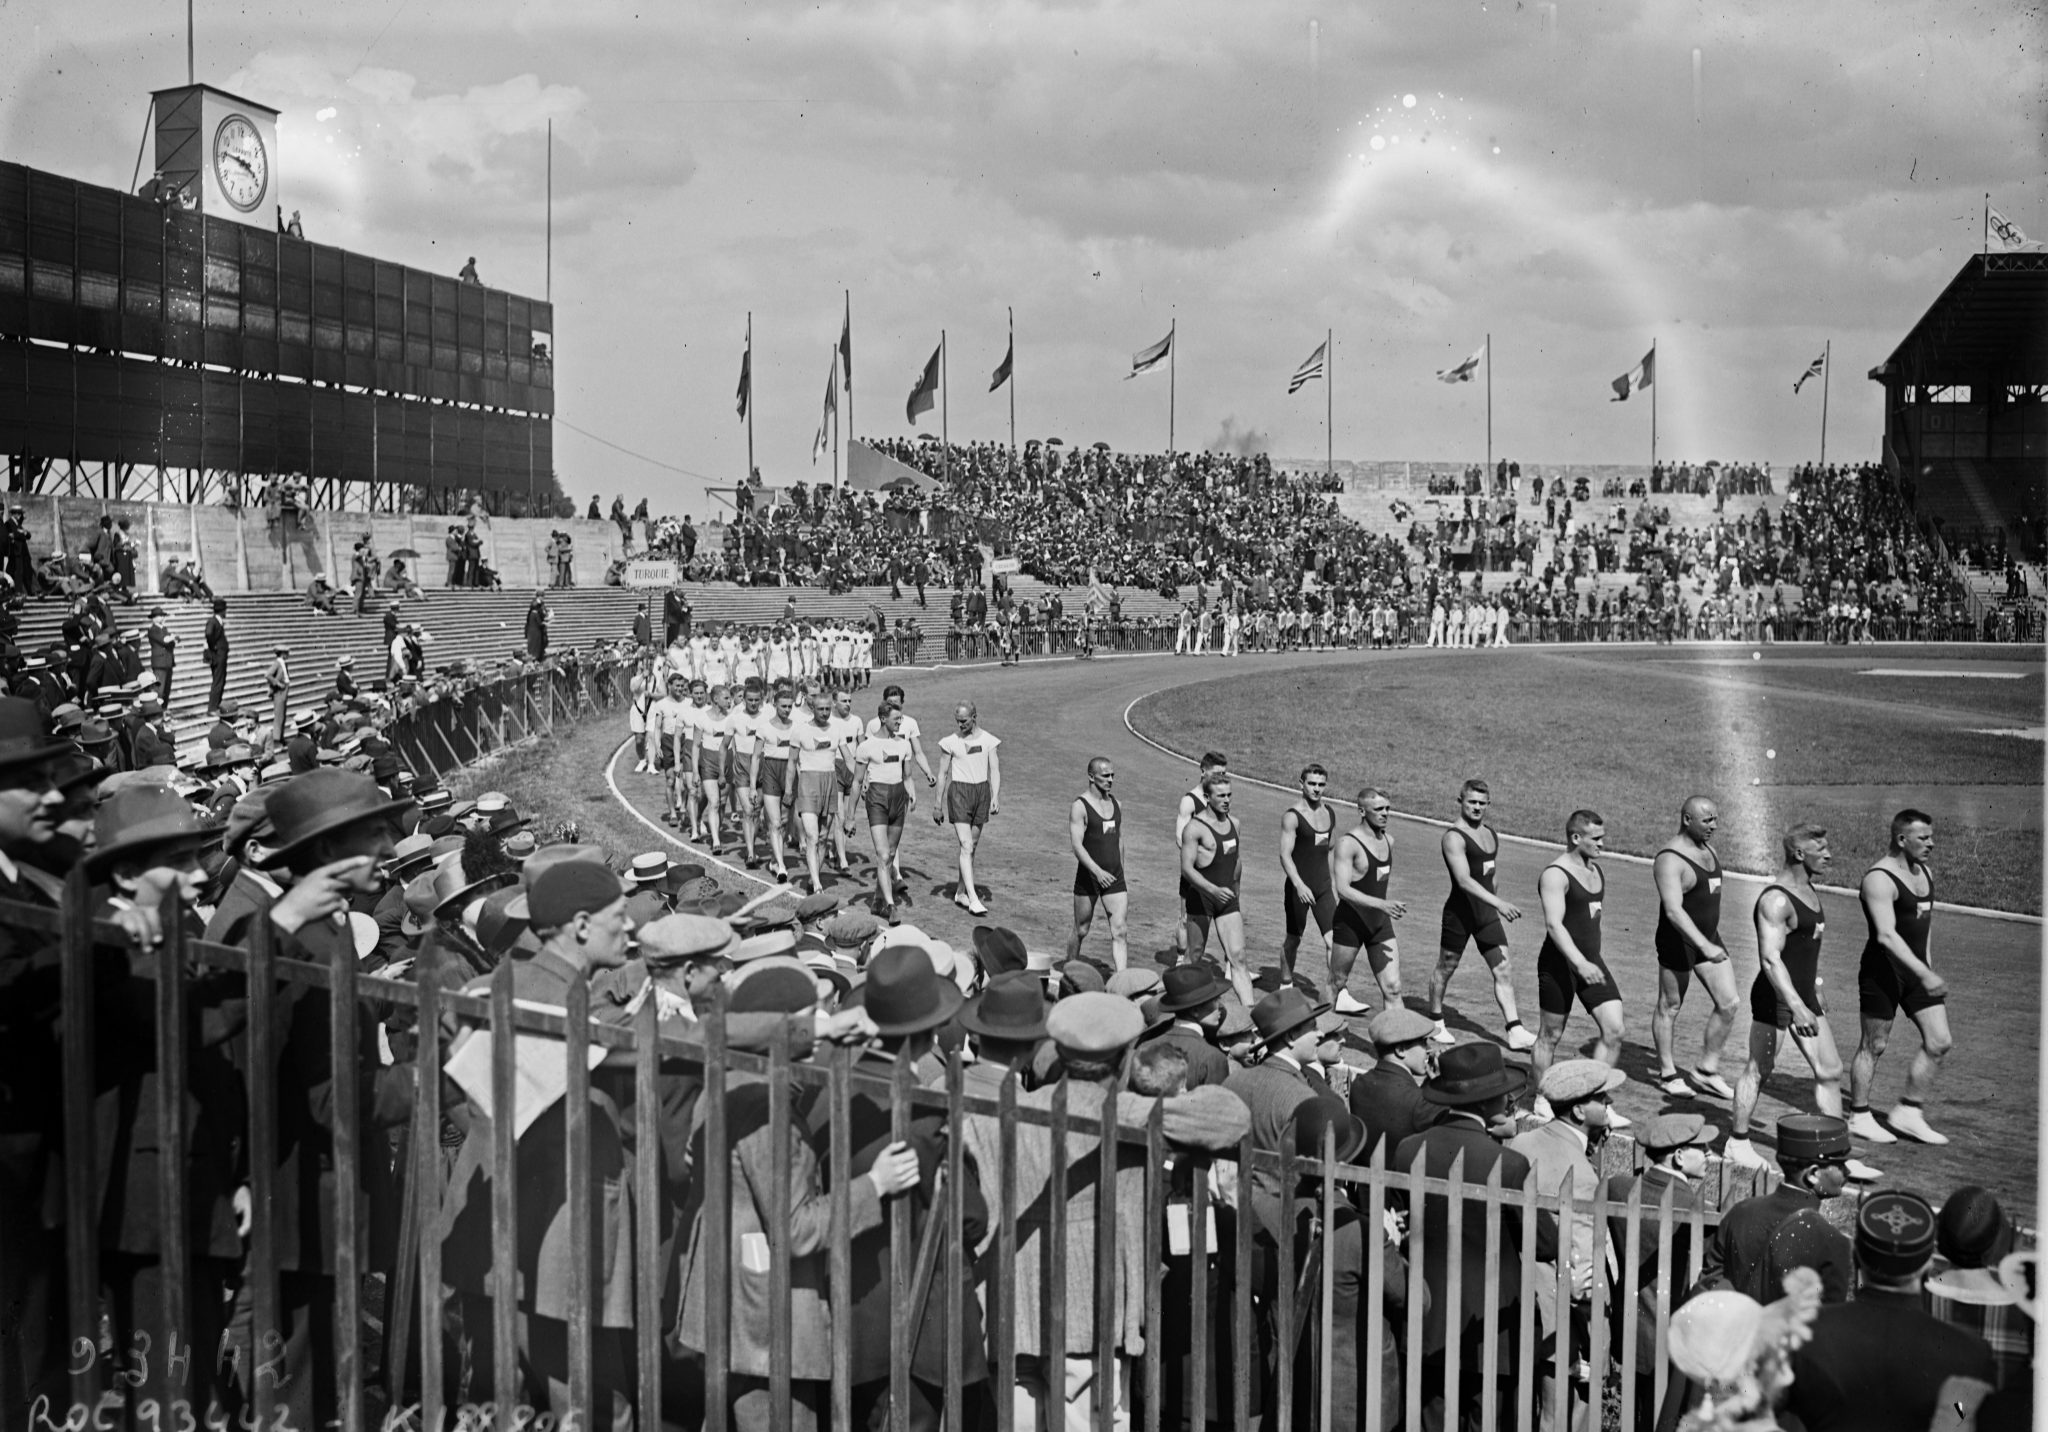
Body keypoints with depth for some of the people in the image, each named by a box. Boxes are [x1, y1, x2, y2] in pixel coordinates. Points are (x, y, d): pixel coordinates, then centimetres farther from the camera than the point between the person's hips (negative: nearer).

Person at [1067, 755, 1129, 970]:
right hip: (1088, 877, -4)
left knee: (1120, 931, -7)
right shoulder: (1080, 806, -10)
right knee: (1081, 930, 9)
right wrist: (1097, 871, -29)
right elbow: (1077, 845, -18)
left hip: (1114, 877, 5)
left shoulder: (1116, 804, 9)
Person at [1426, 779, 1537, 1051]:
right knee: (1446, 968, 10)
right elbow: (1464, 880, -28)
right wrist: (1499, 903, -36)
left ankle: (1515, 1032, -3)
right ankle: (1436, 1023, 28)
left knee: (1503, 971, -2)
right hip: (1460, 913, -6)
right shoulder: (1454, 837, -16)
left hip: (1487, 913, 7)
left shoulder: (1490, 834, 10)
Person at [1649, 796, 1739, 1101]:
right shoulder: (1670, 860, -21)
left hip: (1708, 938, 8)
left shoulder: (1706, 847, 7)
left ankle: (1707, 1070, 15)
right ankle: (1668, 1074, 20)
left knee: (1728, 1004, 3)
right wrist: (1704, 946, -40)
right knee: (1670, 1008, 6)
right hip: (1678, 942, -8)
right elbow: (1673, 910, -32)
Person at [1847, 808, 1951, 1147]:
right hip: (1883, 971, -8)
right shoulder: (1879, 880, -19)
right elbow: (1886, 935, -28)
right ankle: (1859, 1117, 18)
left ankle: (1908, 1112, 15)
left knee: (1940, 1042, 3)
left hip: (1916, 970, 8)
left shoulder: (1925, 873, 9)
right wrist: (1924, 973, -33)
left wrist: (1928, 963, 18)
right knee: (1874, 1046, 3)